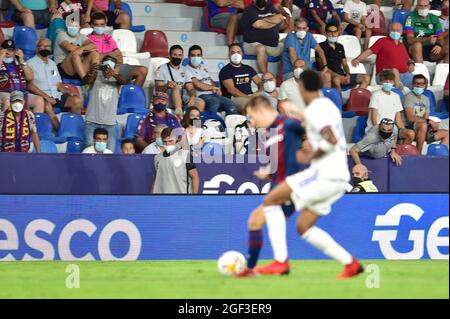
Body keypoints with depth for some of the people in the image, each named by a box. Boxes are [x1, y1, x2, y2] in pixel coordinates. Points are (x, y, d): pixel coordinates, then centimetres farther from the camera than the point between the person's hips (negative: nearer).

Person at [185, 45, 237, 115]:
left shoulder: (203, 67, 26)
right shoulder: (188, 70, 0)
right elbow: (198, 84, -9)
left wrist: (217, 90, 2)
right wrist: (214, 87, 1)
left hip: (213, 94, 7)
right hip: (201, 96, -7)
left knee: (231, 105, -20)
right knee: (215, 101, -40)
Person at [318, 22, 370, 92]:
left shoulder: (340, 47, 23)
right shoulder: (321, 46, 2)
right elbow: (323, 67, -8)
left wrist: (348, 75, -1)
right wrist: (338, 76, -18)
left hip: (342, 76, 7)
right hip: (331, 76, -7)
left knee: (366, 78, -9)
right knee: (336, 79, -42)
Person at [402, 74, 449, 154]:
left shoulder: (426, 99, 18)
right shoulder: (409, 97, -7)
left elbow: (426, 119, 13)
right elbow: (410, 118, -18)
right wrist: (429, 121, -19)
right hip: (410, 128, -8)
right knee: (423, 125, -39)